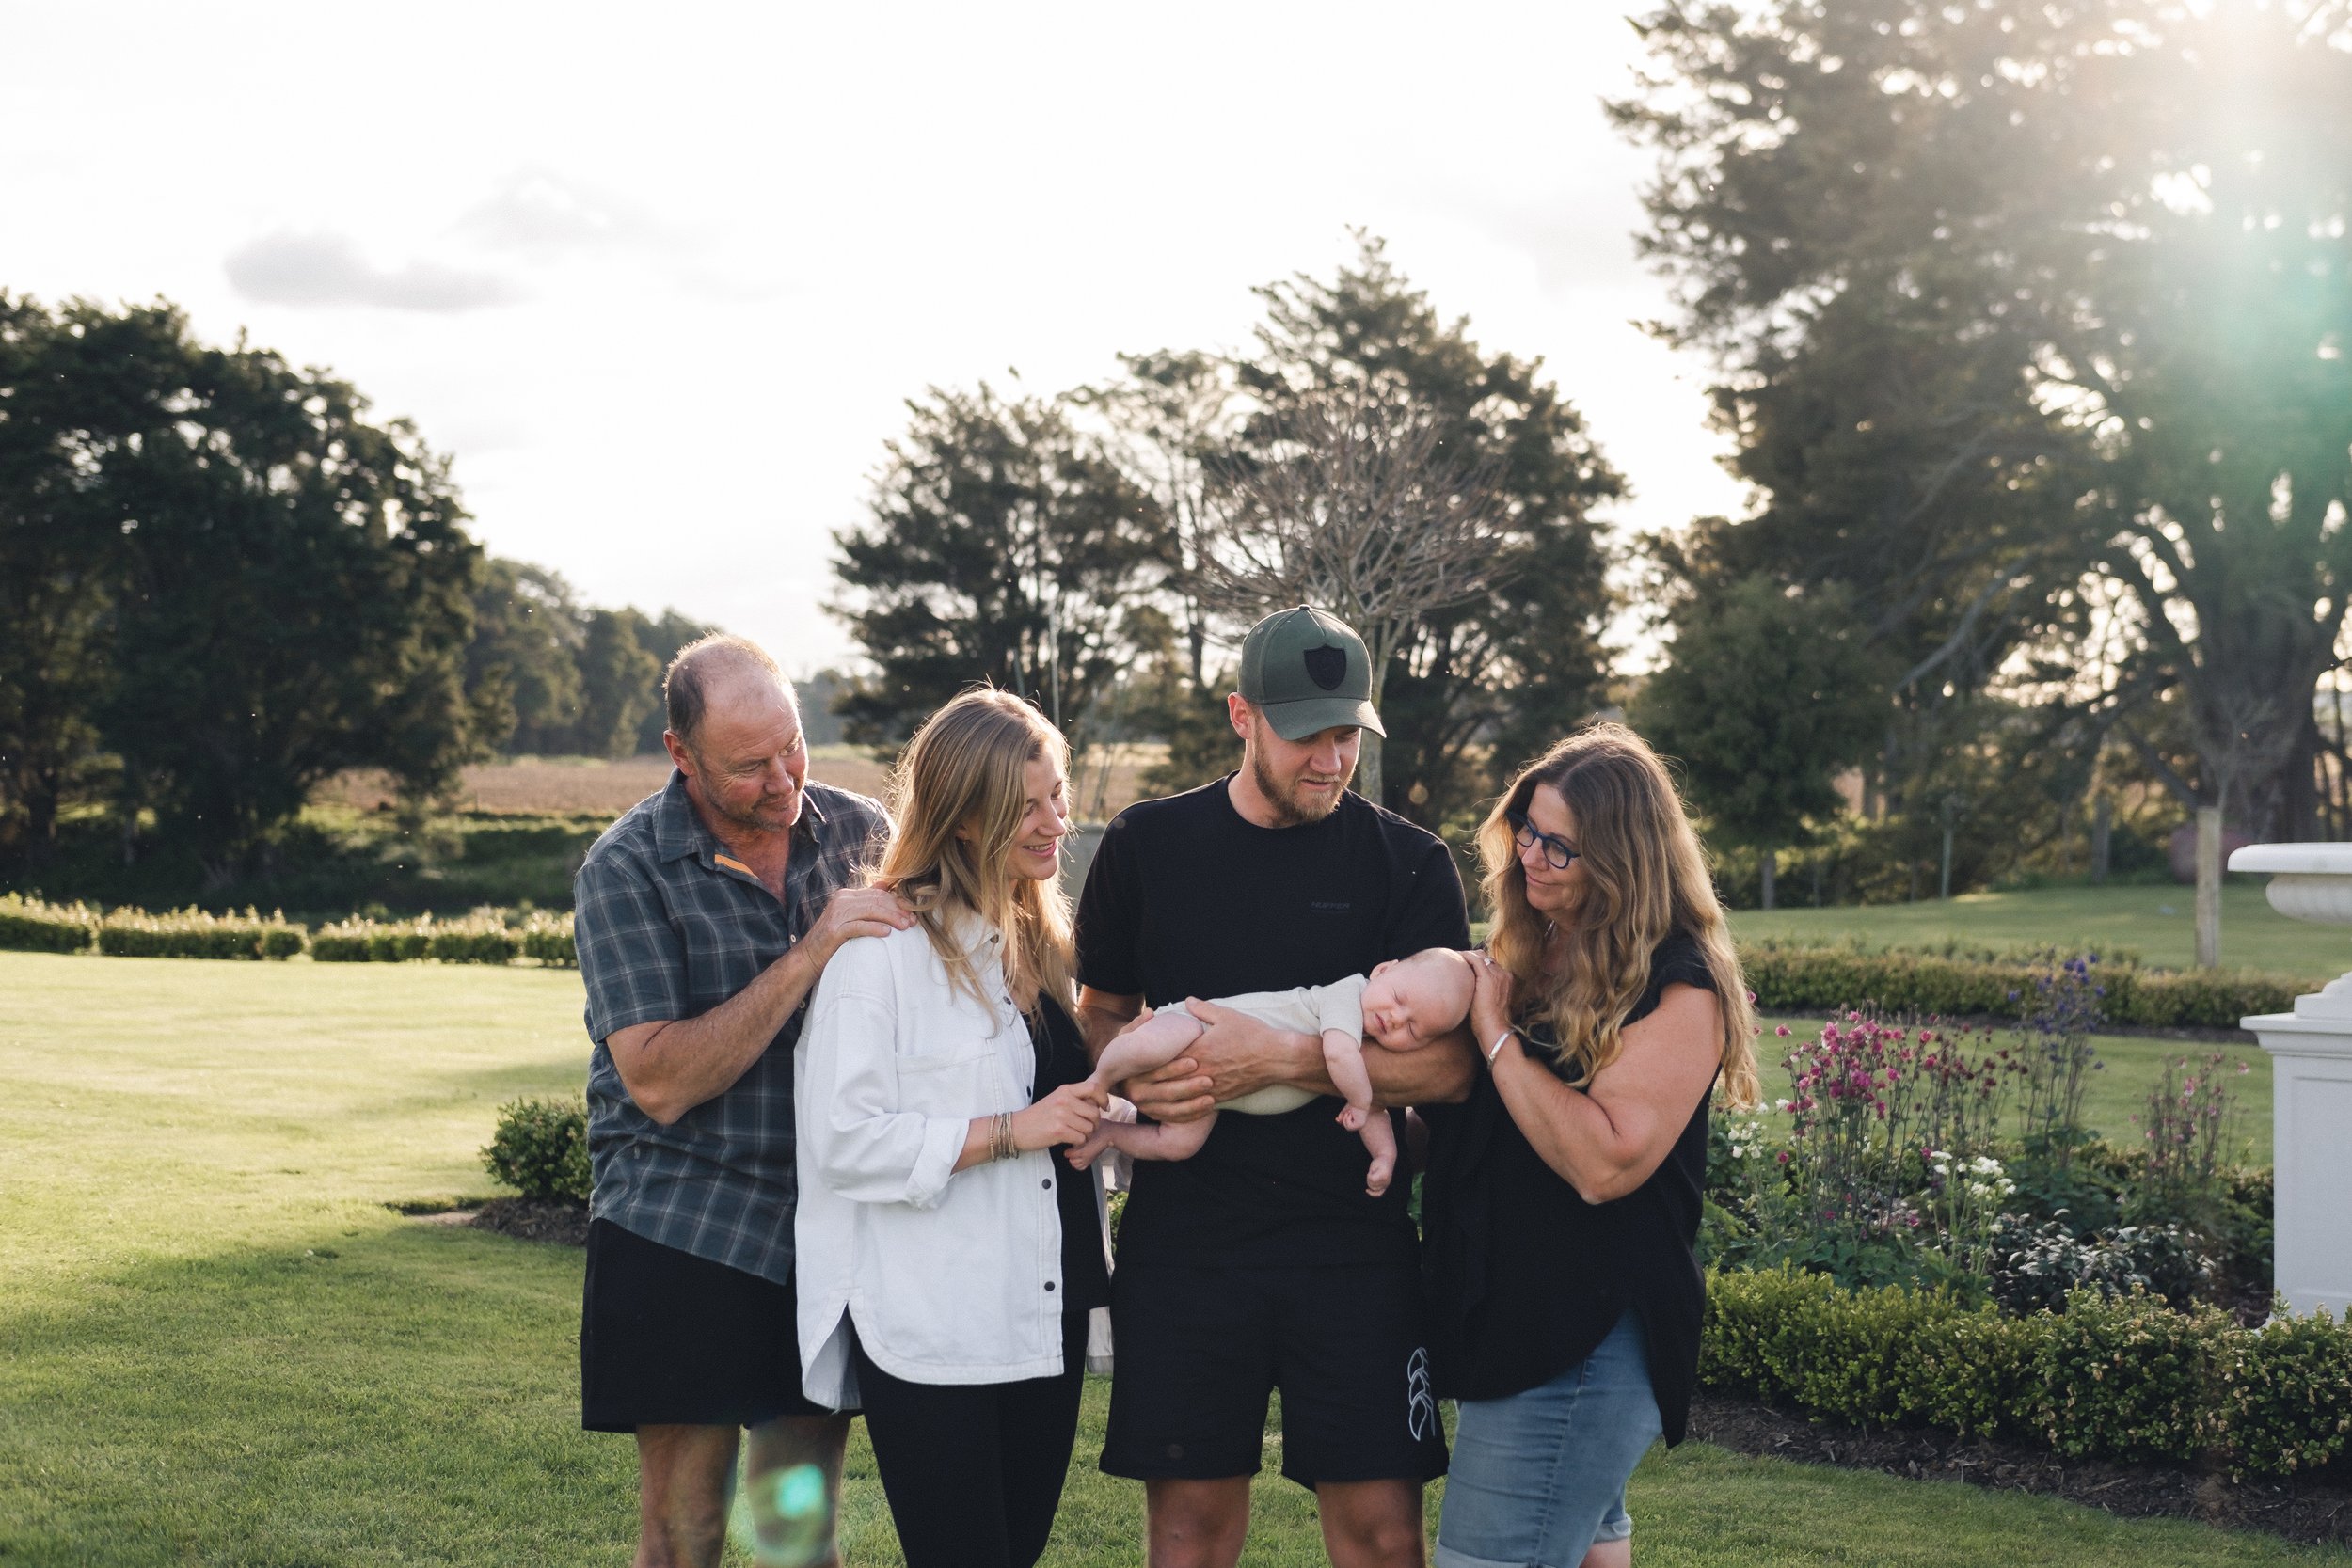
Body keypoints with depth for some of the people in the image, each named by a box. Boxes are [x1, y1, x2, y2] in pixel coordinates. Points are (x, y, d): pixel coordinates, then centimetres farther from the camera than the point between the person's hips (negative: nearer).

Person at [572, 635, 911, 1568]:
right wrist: (808, 958, -21)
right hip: (683, 1237, -3)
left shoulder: (859, 832, 3)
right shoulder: (626, 870, -8)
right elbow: (660, 1082, -16)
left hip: (825, 1235, 4)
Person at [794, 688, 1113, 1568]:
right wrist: (1014, 1131, -21)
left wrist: (1111, 1115, 6)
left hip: (1045, 1320, 7)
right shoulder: (883, 947, -12)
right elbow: (843, 1141, -19)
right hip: (930, 1332, -7)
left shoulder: (1040, 940, 13)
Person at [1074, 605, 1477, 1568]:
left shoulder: (1408, 864, 1)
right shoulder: (1145, 845, 7)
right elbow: (1099, 1012, 16)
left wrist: (1281, 1059, -19)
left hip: (1354, 1241, -1)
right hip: (1183, 1237, 1)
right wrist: (1137, 1068, -7)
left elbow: (1449, 1064, -8)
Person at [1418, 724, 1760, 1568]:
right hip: (1507, 1309, 9)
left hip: (1587, 1335, -9)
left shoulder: (1678, 988, -14)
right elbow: (1461, 1117, 19)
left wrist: (1497, 1036, -17)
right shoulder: (1525, 952, 10)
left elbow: (1604, 1163, -25)